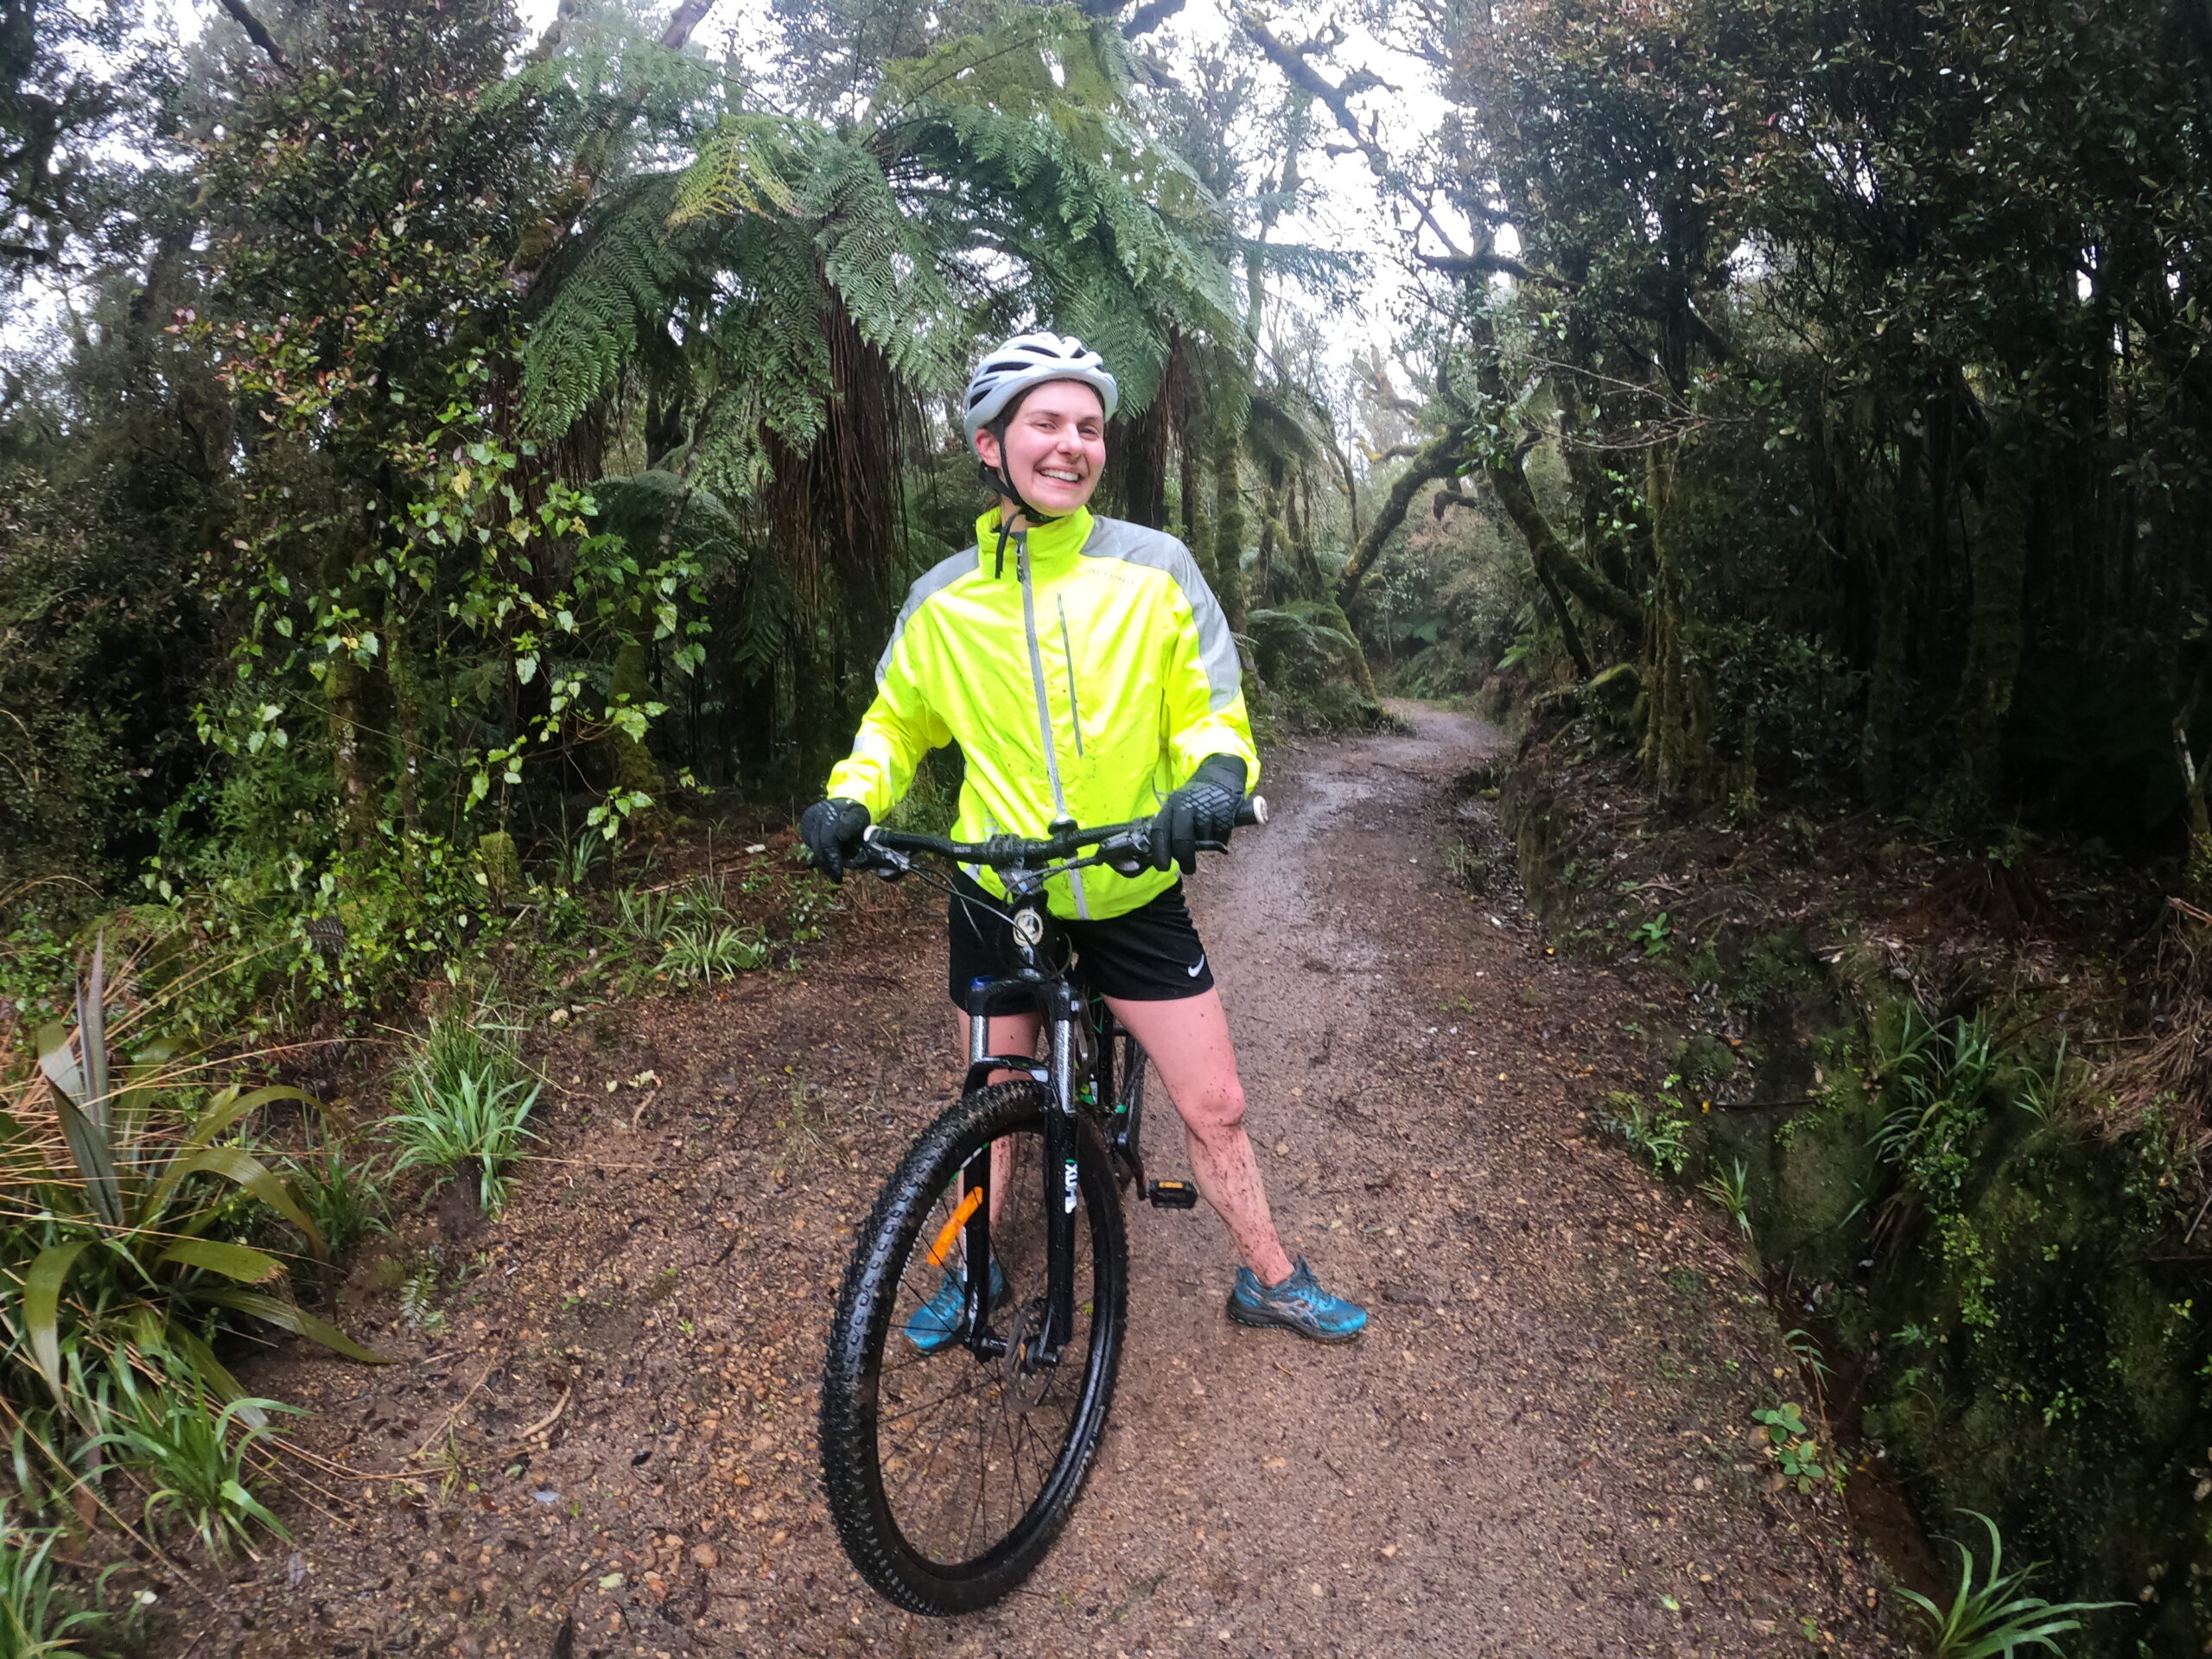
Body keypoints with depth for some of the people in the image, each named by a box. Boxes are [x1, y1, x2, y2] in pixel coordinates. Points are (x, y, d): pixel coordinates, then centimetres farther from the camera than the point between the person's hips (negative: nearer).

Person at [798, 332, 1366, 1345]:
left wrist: (1216, 776, -27)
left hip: (1134, 895, -1)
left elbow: (1211, 710, -4)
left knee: (1213, 1105, 7)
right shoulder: (944, 599, -5)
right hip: (996, 896, 1)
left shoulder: (1155, 570, -9)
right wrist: (851, 797, -10)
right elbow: (896, 719, 10)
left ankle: (1269, 1280, 31)